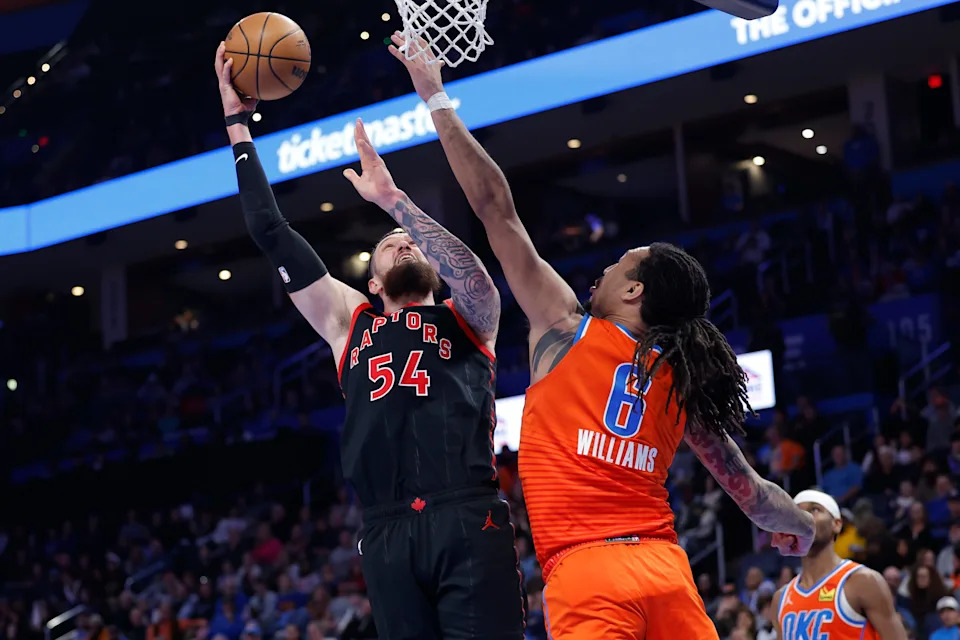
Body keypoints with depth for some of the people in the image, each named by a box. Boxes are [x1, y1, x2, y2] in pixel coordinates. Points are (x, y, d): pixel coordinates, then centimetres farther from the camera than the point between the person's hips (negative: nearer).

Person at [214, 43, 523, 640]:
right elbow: (272, 233, 22)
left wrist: (394, 200, -13)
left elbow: (469, 273, -7)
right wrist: (238, 123, 21)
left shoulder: (468, 317, 17)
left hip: (469, 521, -2)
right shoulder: (350, 321, 22)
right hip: (389, 532, 3)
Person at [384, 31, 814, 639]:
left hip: (584, 570, -5)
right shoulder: (682, 382, 16)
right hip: (665, 567, 5)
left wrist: (437, 100, 11)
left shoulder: (567, 330, 6)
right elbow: (752, 495, 19)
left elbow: (497, 208, 6)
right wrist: (802, 528, 41)